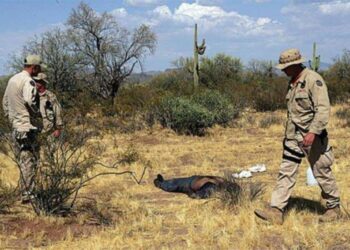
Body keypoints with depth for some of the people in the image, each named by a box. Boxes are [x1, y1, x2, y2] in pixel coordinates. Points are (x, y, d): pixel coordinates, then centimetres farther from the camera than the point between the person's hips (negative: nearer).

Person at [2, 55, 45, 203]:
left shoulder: (12, 80, 14)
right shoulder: (27, 81, -14)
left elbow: (5, 102, 20)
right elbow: (30, 101, -27)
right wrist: (37, 113, -9)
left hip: (15, 128, 9)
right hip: (27, 128, -9)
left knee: (22, 161, 15)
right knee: (30, 161, -3)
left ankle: (24, 192, 20)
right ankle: (28, 193, -2)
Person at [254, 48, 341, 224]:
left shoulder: (314, 80, -15)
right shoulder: (293, 83, 11)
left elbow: (323, 109, -23)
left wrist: (313, 132, -31)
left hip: (311, 136, -8)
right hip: (293, 136, 8)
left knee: (322, 172, 6)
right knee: (286, 172, 1)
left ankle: (334, 208, 24)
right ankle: (275, 211, 0)